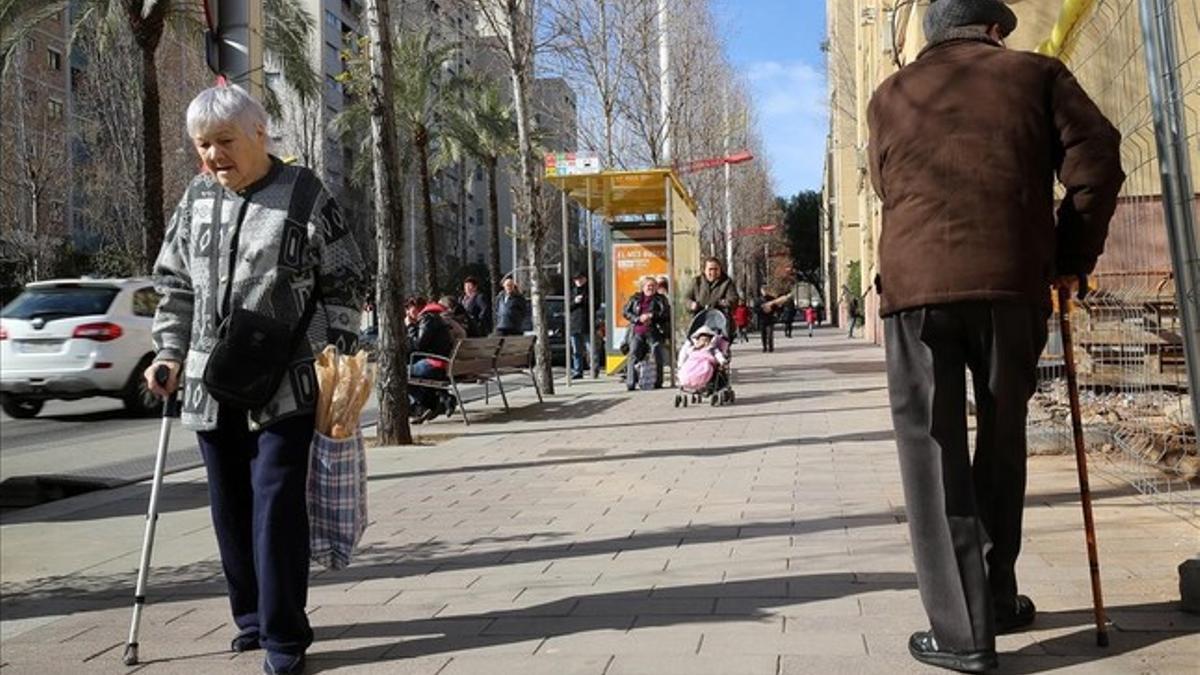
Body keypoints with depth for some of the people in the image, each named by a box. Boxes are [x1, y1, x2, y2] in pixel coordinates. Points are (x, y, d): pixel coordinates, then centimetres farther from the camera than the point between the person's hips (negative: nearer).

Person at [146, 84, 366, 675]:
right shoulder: (195, 200, 10)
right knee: (230, 507, 12)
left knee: (276, 505, -7)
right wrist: (170, 354, 7)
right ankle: (252, 613, 29)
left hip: (284, 386, -5)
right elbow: (174, 284, 16)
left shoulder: (305, 197, -5)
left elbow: (343, 286, -3)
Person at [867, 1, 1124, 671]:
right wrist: (1073, 256, 12)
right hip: (1012, 280, 0)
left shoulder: (889, 96, 21)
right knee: (1001, 440, 15)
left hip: (915, 284, 0)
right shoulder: (1036, 73, 16)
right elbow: (1096, 157, 5)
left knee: (934, 451, 2)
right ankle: (997, 599, 26)